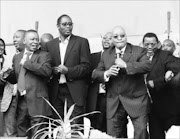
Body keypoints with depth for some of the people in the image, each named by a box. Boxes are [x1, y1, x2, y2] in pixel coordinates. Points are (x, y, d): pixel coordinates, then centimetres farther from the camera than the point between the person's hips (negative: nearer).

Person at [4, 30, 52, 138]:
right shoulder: (17, 57, 17)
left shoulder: (44, 55, 1)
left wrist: (26, 63, -13)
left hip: (36, 101, -5)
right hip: (21, 101, 5)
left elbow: (47, 71, -18)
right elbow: (14, 79, 19)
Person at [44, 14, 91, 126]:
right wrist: (52, 71, -8)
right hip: (56, 92, 3)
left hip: (75, 92, -3)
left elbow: (86, 66, -2)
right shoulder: (50, 45, 14)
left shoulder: (81, 42, 4)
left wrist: (68, 71, -14)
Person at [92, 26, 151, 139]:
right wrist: (106, 73, -12)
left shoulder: (139, 51, -1)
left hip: (136, 100, -3)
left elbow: (147, 66, -18)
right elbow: (95, 74, 10)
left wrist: (125, 65, -25)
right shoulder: (106, 55, 11)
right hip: (114, 103, 4)